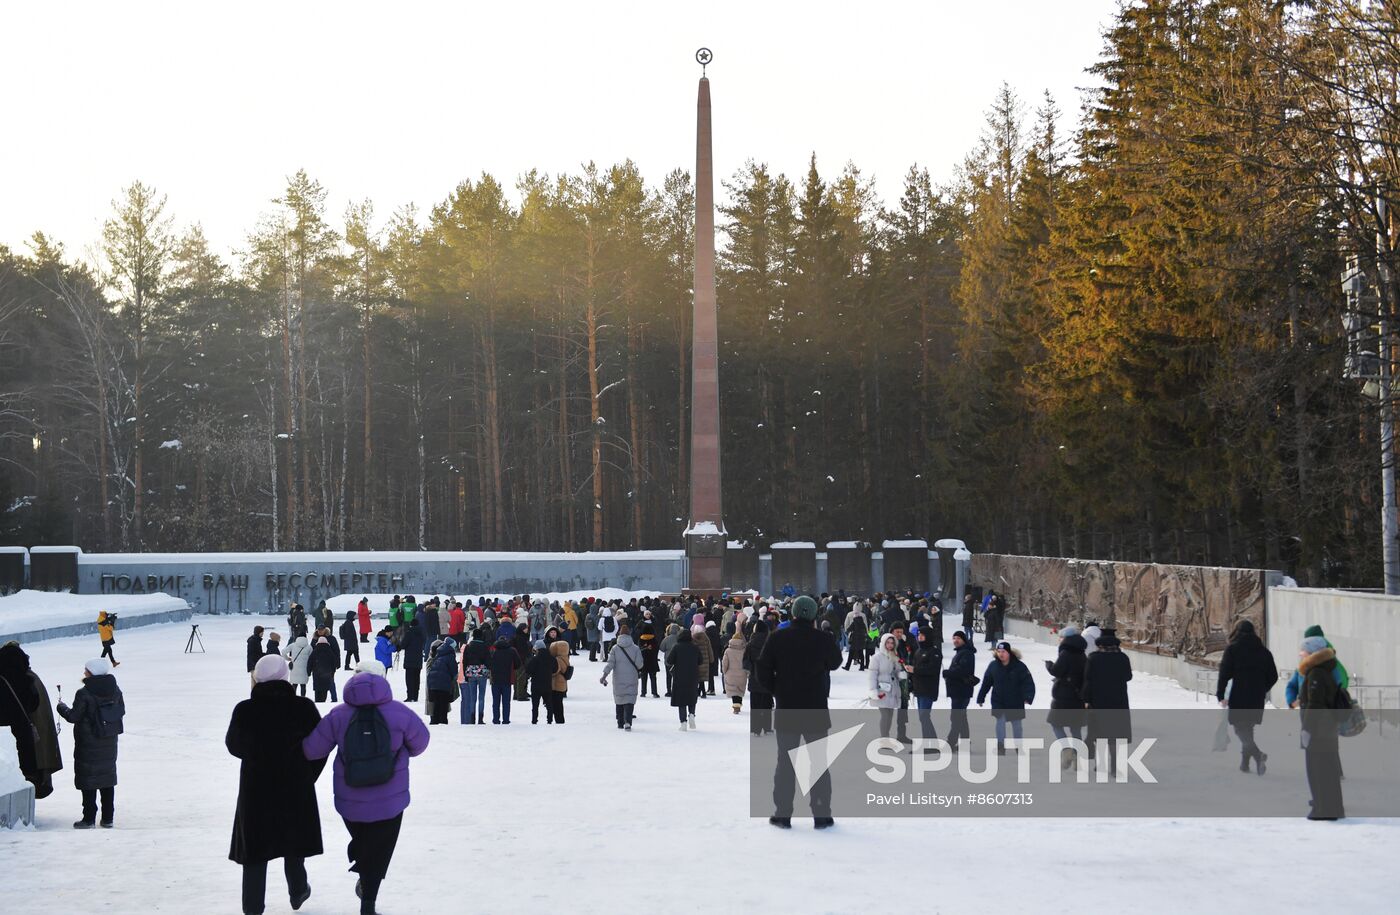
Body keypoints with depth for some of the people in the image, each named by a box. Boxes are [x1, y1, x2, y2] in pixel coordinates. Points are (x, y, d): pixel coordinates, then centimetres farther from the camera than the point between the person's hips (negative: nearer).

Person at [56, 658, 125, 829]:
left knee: (88, 782, 2)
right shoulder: (115, 691, 0)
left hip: (88, 745, -6)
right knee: (108, 778, 13)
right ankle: (107, 818, 15)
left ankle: (89, 818, 3)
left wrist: (62, 707, 6)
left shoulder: (84, 694, -18)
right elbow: (122, 711, 9)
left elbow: (73, 717, -13)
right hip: (109, 744, 6)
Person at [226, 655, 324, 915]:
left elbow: (234, 746, 0)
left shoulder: (244, 710, -16)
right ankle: (298, 893, 39)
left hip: (255, 790, -1)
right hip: (296, 789, 1)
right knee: (293, 844, 22)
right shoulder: (304, 707, -14)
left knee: (254, 850, 12)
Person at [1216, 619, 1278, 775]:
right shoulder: (1264, 651, 10)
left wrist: (1220, 695, -5)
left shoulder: (1232, 649, -2)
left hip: (1238, 697, -5)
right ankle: (1245, 763, 17)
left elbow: (1225, 673, -10)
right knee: (1248, 728, 16)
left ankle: (1258, 755, -27)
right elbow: (1273, 676, 11)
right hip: (1257, 699, 5)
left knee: (1240, 729, -5)